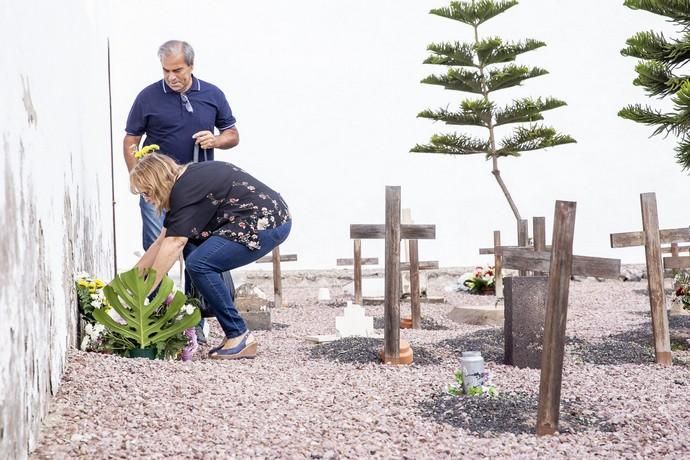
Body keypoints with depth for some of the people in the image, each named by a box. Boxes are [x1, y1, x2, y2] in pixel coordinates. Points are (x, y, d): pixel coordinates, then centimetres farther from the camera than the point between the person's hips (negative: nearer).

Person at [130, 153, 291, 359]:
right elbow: (162, 241, 17)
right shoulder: (186, 182, 15)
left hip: (269, 224, -11)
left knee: (199, 264, -17)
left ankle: (240, 336, -10)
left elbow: (173, 244, -21)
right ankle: (234, 335, 12)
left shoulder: (187, 189, -14)